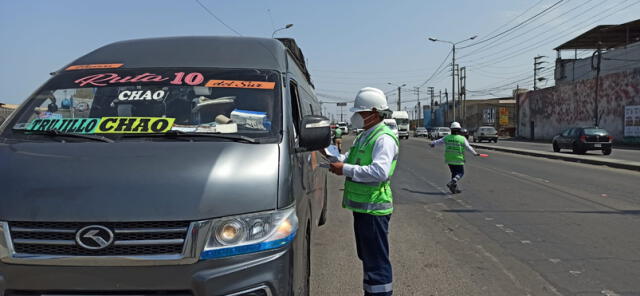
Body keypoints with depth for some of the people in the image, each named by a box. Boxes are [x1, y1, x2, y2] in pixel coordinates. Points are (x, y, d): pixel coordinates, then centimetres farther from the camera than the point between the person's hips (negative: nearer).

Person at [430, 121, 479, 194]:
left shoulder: (447, 138, -1)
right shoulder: (462, 139, -11)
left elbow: (439, 141, 14)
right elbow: (469, 147, -4)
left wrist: (433, 143, 34)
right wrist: (475, 153, 11)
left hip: (449, 160, 4)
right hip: (458, 160, -4)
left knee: (454, 173, 18)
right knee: (460, 173, 9)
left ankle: (454, 188, 17)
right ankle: (451, 183, -12)